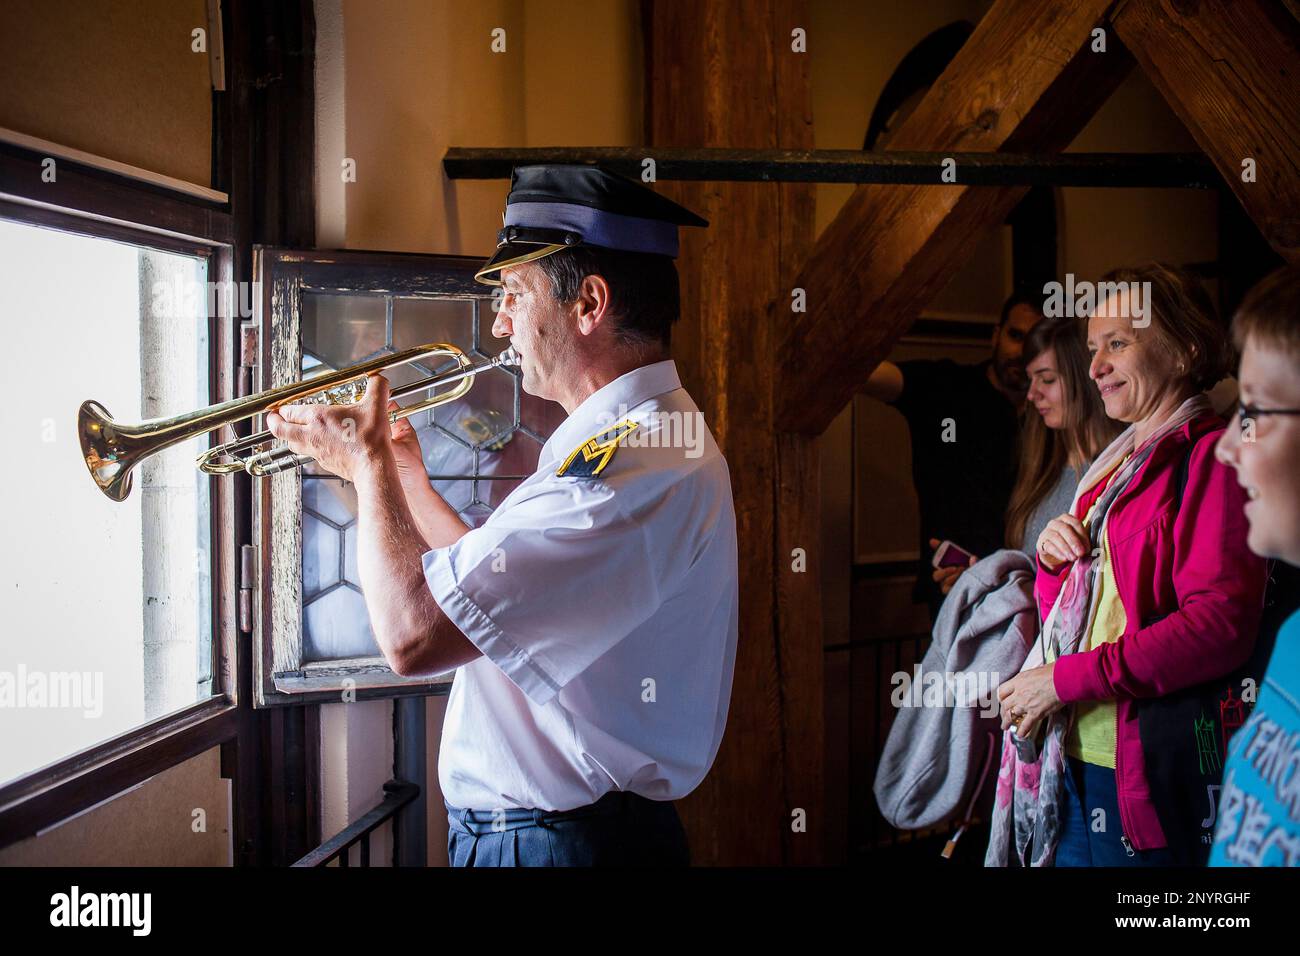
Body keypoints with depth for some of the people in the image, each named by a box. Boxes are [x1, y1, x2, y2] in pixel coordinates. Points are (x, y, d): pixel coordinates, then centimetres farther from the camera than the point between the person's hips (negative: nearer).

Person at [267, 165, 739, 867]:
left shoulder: (633, 460, -26)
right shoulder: (643, 432, 10)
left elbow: (414, 635, -29)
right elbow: (495, 591, 12)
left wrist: (367, 463, -14)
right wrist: (404, 477, 10)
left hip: (552, 843, -9)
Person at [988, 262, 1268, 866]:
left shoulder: (1211, 457, -10)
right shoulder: (1116, 465, 17)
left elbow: (1222, 624, -21)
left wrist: (1067, 678, -18)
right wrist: (1051, 563, 0)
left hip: (1149, 777, -7)